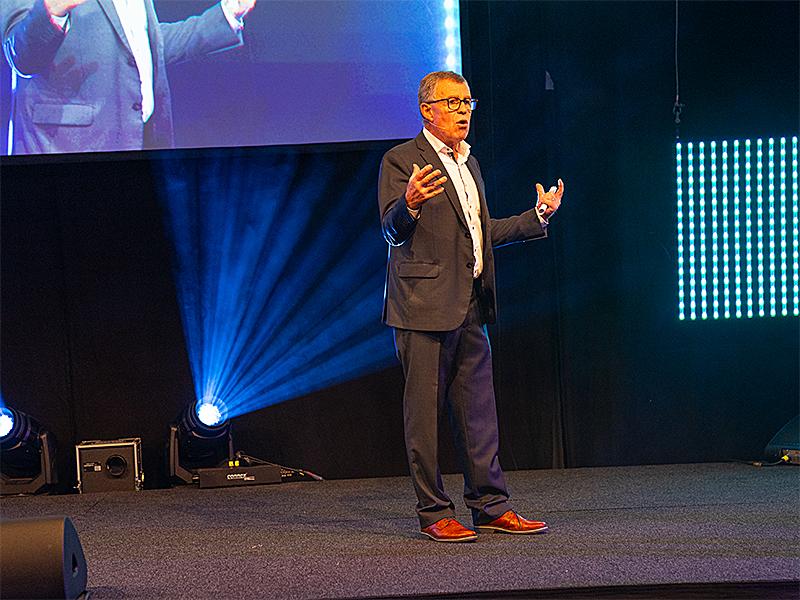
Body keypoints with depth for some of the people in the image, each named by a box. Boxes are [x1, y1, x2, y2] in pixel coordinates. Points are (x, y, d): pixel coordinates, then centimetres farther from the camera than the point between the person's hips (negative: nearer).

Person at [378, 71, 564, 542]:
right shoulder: (402, 161, -5)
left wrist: (539, 216, 23)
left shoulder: (470, 163, 19)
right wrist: (410, 203, -33)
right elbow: (393, 231, -13)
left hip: (470, 308, 8)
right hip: (425, 305, -8)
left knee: (479, 410, 9)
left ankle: (490, 506, 15)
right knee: (425, 410, -2)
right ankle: (434, 513, 3)